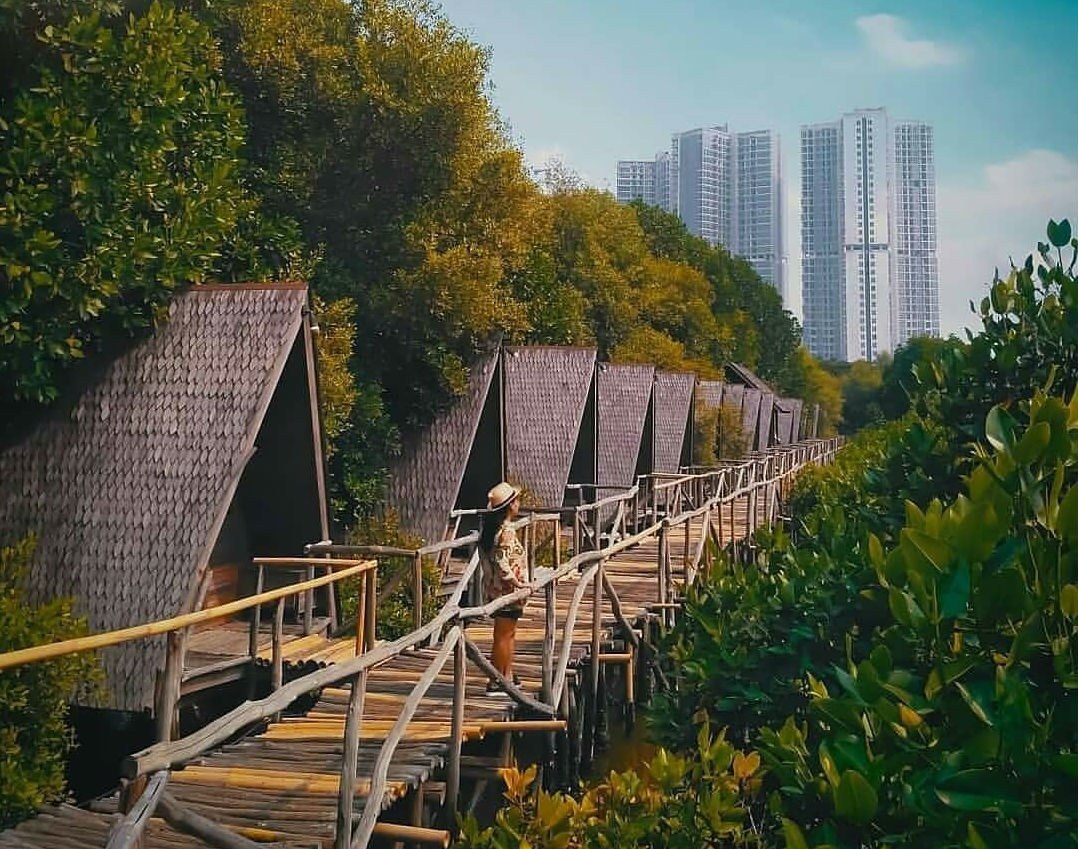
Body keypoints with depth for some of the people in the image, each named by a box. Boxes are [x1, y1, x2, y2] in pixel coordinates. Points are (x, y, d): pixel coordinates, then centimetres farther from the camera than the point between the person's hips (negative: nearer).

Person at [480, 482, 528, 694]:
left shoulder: (489, 526, 9)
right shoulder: (506, 531, -20)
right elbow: (502, 563, -25)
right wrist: (518, 583, -17)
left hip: (495, 588, 10)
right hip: (507, 590, -10)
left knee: (509, 634, 18)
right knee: (503, 636, -3)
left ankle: (508, 677, 25)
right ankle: (495, 682, 3)